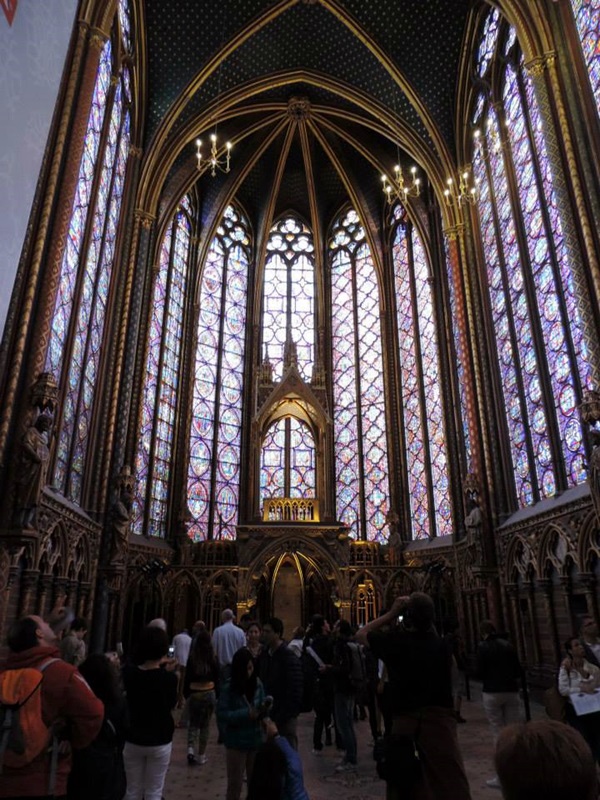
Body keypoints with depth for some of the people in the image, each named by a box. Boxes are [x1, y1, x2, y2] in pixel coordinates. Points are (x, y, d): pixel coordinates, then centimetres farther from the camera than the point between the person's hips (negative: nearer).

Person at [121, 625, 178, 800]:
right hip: (160, 742, -2)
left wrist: (158, 668, 5)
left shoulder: (128, 672, -11)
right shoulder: (169, 678, -19)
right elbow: (171, 704, -3)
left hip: (133, 740, 3)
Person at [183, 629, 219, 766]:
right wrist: (216, 694, 12)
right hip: (209, 694, 1)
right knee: (205, 725, 12)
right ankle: (201, 756, 16)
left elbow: (187, 678, -5)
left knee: (193, 724, 14)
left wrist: (185, 694, 8)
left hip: (194, 694, -1)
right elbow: (217, 678, 0)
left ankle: (190, 749, -5)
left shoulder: (192, 658, -10)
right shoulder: (213, 659, -7)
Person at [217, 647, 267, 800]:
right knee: (235, 784, 13)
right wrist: (245, 714, -28)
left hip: (255, 739, 3)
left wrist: (263, 709, -21)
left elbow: (260, 708, 2)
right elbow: (221, 713, -20)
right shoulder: (229, 687, -17)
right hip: (236, 741, -3)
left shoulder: (257, 684, -8)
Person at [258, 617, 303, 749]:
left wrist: (281, 717, -17)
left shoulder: (290, 658, -15)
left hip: (285, 719, -6)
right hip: (267, 716, 6)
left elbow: (295, 693, -17)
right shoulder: (264, 655, 6)